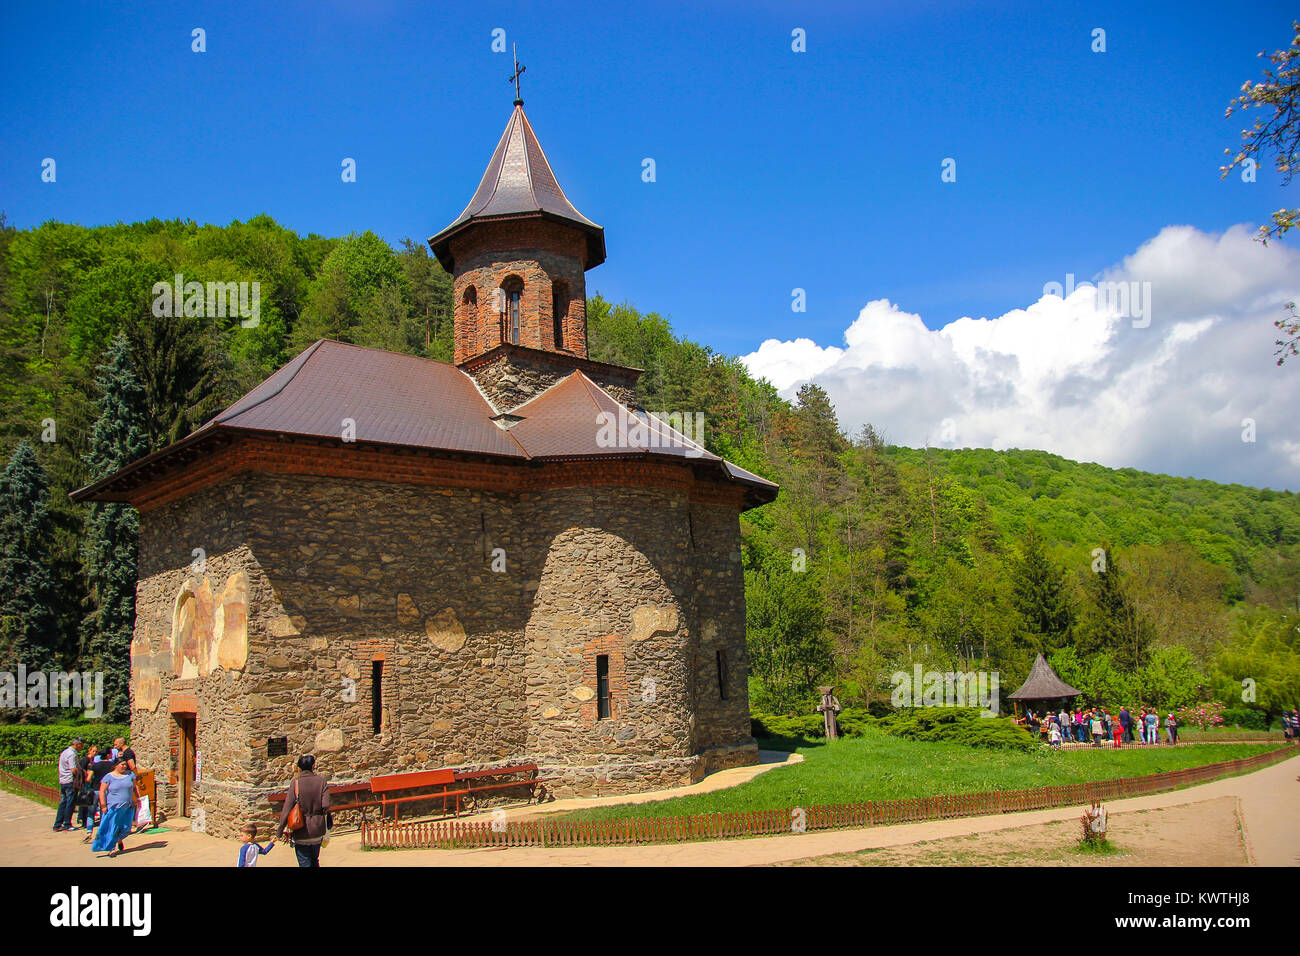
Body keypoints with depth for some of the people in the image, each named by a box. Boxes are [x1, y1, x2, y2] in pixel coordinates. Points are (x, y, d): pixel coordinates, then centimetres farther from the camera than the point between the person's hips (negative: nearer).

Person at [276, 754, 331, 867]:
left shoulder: (295, 783, -10)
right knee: (315, 861, 23)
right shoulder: (321, 781, -6)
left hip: (301, 832, -2)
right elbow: (326, 806, -12)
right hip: (317, 831, 2)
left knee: (305, 863, 9)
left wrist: (279, 831, -4)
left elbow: (287, 808, -11)